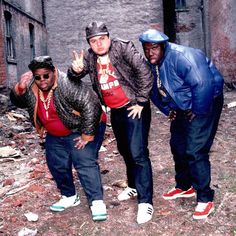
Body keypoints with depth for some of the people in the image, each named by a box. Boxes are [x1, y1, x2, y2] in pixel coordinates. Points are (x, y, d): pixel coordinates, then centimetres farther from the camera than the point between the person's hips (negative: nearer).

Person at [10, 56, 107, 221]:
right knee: (57, 166, 12)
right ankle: (69, 197, 30)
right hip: (55, 136, 8)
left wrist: (87, 134, -28)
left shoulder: (67, 85, -30)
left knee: (85, 163, -17)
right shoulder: (31, 88, -7)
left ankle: (97, 202, -10)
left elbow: (91, 105, -33)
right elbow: (18, 102, 4)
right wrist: (20, 89, -19)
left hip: (80, 131, -7)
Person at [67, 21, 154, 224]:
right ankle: (134, 186, 39)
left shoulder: (123, 48, -15)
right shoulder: (89, 57, 2)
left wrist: (140, 101, -17)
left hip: (133, 108, -6)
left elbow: (145, 72, -19)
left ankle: (145, 201, -5)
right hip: (115, 111, 7)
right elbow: (75, 77, 3)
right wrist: (75, 70, -21)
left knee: (138, 152, -12)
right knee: (125, 150, 19)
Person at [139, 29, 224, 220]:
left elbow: (203, 84, -34)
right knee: (178, 146, 16)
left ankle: (205, 199, 1)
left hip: (205, 103, -9)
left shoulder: (181, 56, -27)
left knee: (195, 151, -14)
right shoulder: (151, 64, 1)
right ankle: (184, 187, 36)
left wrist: (198, 111, -24)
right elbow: (155, 91, 15)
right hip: (182, 108, 9)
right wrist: (168, 110, 7)